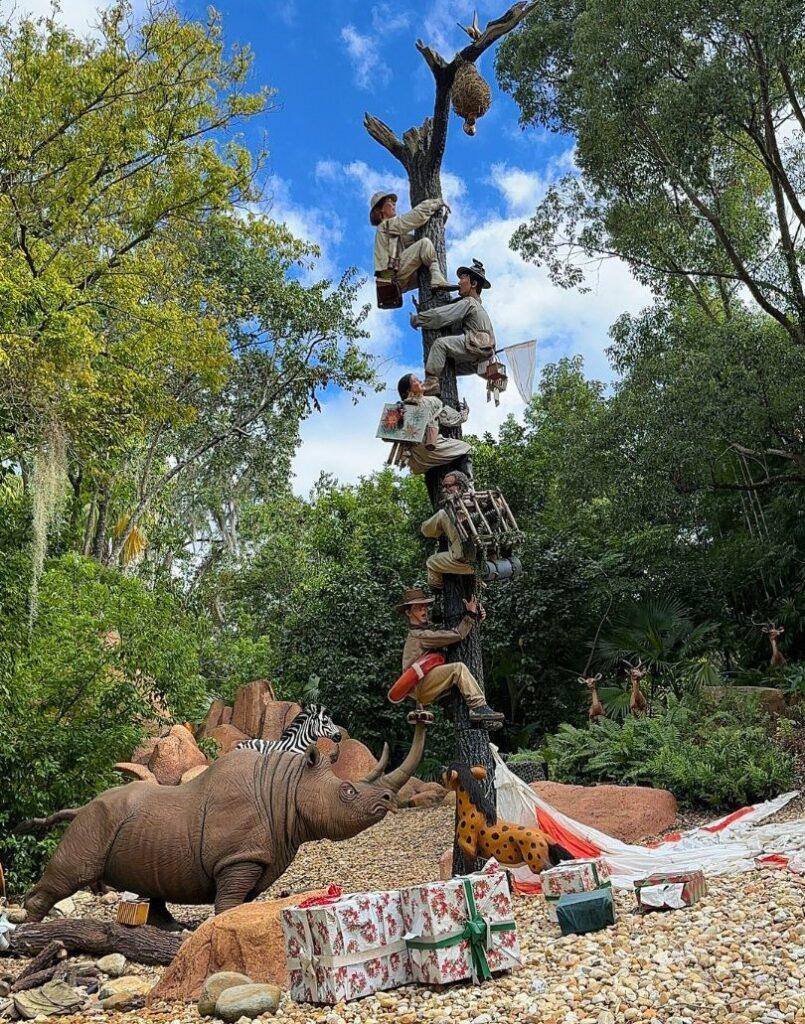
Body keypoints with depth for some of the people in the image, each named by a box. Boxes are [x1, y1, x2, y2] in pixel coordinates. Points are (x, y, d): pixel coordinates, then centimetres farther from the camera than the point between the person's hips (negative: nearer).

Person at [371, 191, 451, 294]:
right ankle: (438, 280, -28)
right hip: (392, 274, -10)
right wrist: (437, 203, 4)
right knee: (425, 243, -17)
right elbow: (417, 214, -6)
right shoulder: (387, 224, 2)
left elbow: (411, 239, 23)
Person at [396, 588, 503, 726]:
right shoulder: (419, 635, -14)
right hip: (419, 688, -10)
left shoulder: (427, 630, 18)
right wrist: (471, 615, -8)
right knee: (458, 668, -23)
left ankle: (474, 714, -12)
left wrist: (476, 618, 6)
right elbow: (456, 635, -19)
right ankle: (480, 708, -27)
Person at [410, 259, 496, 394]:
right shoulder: (477, 305, 30)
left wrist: (416, 319, 2)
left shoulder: (468, 302, -1)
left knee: (440, 343, -19)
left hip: (477, 347, -10)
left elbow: (440, 316, -9)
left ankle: (431, 385, -28)